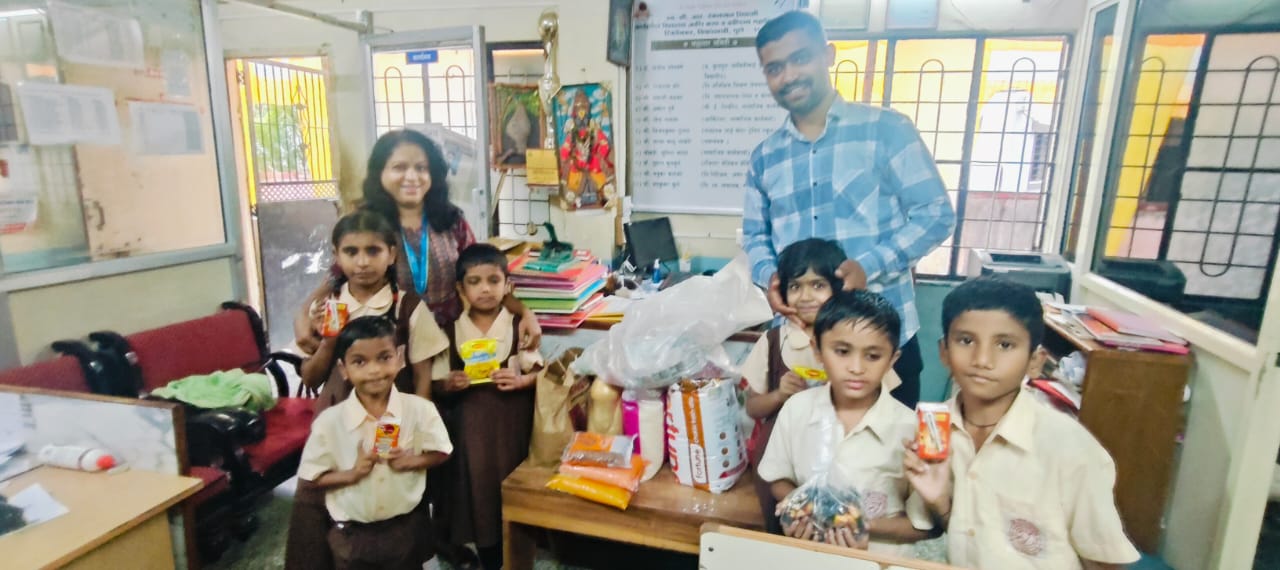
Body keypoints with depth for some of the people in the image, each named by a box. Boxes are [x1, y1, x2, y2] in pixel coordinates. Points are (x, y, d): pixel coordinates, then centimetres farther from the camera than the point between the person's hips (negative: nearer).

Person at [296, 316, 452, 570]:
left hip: (405, 527, 0)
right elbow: (313, 477, -6)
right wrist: (352, 473, -22)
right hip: (350, 533, 0)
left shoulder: (420, 410, -15)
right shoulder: (329, 421, -15)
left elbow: (440, 452, -3)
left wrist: (411, 461, -20)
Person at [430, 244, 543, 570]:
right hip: (469, 424, 1)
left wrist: (520, 380, -17)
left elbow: (538, 372, 1)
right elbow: (437, 384, 5)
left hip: (510, 422, -1)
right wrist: (449, 384, -15)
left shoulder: (519, 326, -1)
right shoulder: (451, 332, 1)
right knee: (476, 485, 6)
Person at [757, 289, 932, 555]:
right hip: (806, 549, 0)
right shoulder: (797, 408, -5)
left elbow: (922, 526, -3)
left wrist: (866, 524, -16)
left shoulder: (908, 427, -11)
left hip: (877, 557, 0)